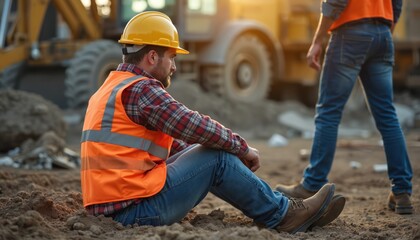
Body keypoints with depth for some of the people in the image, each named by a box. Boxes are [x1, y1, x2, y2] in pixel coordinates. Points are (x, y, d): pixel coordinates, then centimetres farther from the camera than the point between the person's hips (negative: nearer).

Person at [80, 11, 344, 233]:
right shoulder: (141, 89, -13)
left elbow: (170, 142, 22)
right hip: (137, 209, -10)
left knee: (199, 151, 17)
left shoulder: (110, 90, 19)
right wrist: (242, 147, 1)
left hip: (109, 207, 10)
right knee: (216, 160, -3)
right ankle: (283, 215, 10)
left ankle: (272, 204, 20)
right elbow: (197, 127, -16)